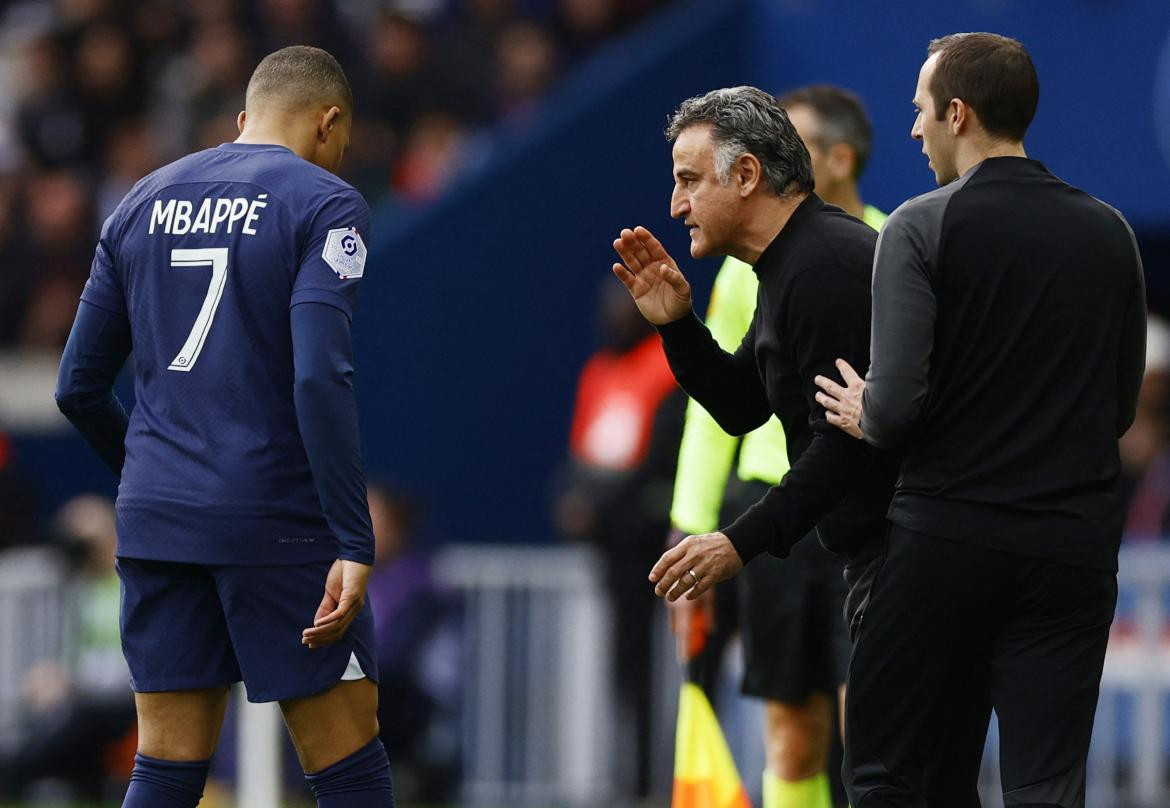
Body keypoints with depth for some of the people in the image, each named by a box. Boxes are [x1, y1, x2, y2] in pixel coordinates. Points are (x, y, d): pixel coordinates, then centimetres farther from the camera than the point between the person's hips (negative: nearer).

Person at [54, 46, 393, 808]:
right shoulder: (325, 204, -5)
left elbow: (78, 387, 14)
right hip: (275, 520, -6)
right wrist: (355, 545, -19)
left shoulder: (144, 202, 13)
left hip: (156, 517, 6)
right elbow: (320, 379, -18)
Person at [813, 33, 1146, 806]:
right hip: (1072, 551, 3)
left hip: (947, 540, -3)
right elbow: (1121, 408, 14)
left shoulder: (924, 227, -8)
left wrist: (866, 416, 6)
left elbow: (898, 405, -16)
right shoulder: (1108, 233, 6)